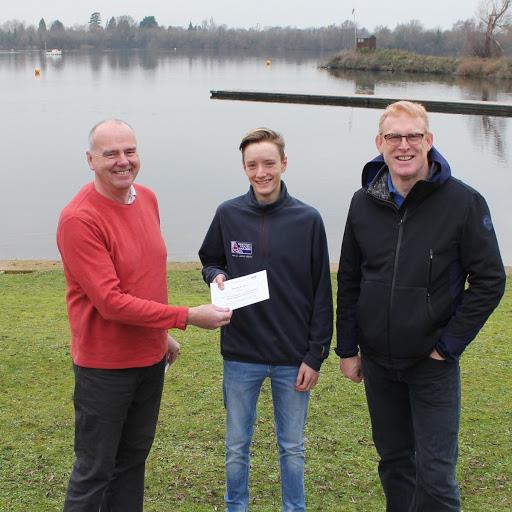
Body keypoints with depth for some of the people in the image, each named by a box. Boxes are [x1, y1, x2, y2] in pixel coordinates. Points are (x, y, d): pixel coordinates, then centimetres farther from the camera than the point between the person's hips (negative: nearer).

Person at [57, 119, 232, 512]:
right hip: (105, 365, -7)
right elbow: (111, 302, -24)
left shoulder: (147, 199, 3)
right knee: (95, 470, 5)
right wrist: (187, 316, -23)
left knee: (133, 459, 18)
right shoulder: (79, 219, -21)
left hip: (151, 357, 7)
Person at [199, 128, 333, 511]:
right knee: (237, 448, 13)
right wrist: (216, 275, -11)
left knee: (293, 448, 13)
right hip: (240, 355, 1)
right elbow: (209, 261, 13)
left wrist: (316, 356, -5)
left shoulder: (308, 220, -6)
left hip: (294, 358, -1)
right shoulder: (228, 214, -3)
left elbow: (321, 294, -3)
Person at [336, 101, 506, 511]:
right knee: (394, 462, 17)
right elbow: (349, 281, 8)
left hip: (433, 363, -4)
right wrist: (347, 348, 7)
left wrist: (450, 343, -11)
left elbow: (489, 280, -9)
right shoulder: (364, 203, 1)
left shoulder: (464, 202, -12)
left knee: (435, 475, -2)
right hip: (377, 362, 4)